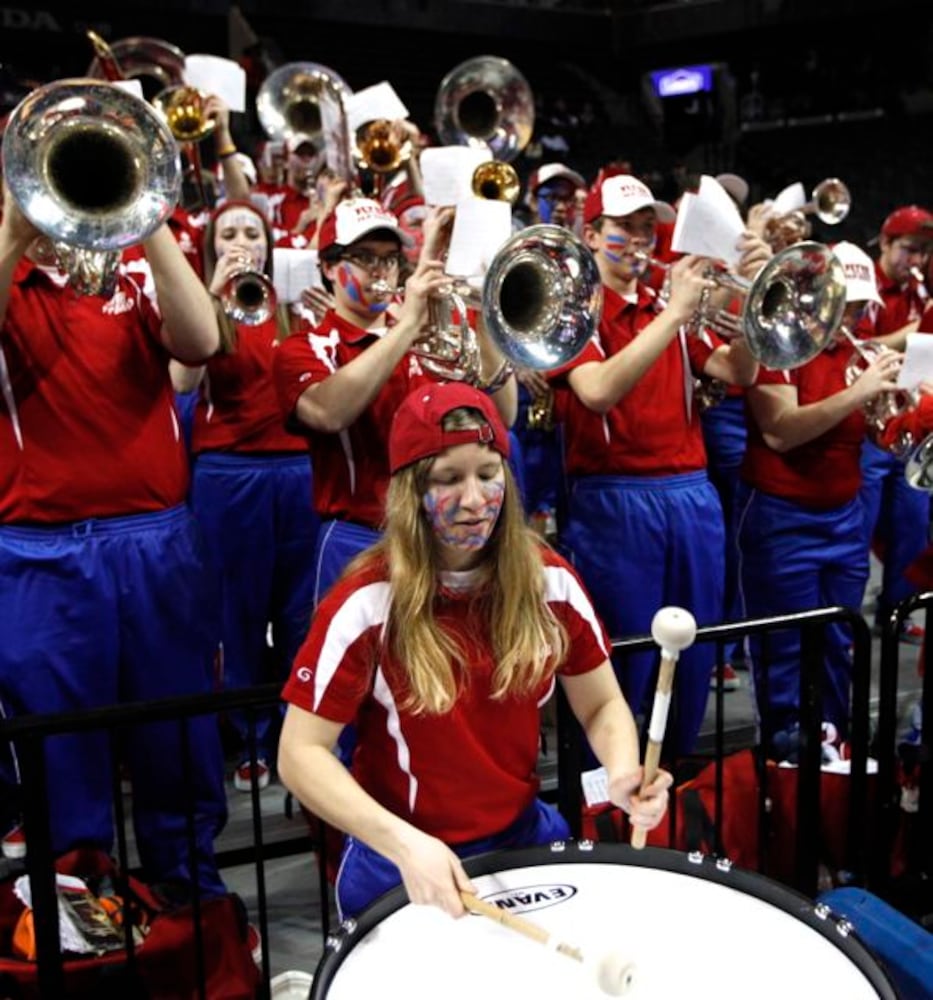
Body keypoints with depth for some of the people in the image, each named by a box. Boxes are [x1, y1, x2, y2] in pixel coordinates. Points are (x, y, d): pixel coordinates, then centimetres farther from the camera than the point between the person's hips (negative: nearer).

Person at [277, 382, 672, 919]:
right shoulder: (367, 603, -18)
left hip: (526, 835, 4)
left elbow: (603, 704, 1)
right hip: (400, 859, -3)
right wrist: (402, 841, -31)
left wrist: (623, 772, -21)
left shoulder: (547, 579, -7)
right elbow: (301, 753, -18)